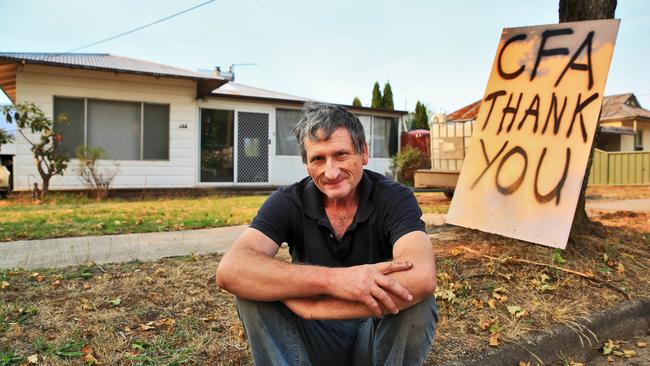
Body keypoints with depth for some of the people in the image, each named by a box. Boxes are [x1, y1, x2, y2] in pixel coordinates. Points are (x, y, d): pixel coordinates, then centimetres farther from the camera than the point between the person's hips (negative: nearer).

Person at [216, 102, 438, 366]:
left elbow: (422, 277, -35)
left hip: (376, 334, 0)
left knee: (418, 300, -31)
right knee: (250, 287, -25)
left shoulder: (394, 198, -16)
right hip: (314, 338, 1)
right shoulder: (288, 202, -13)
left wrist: (314, 306, -36)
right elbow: (230, 270, -31)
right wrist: (333, 279, -43)